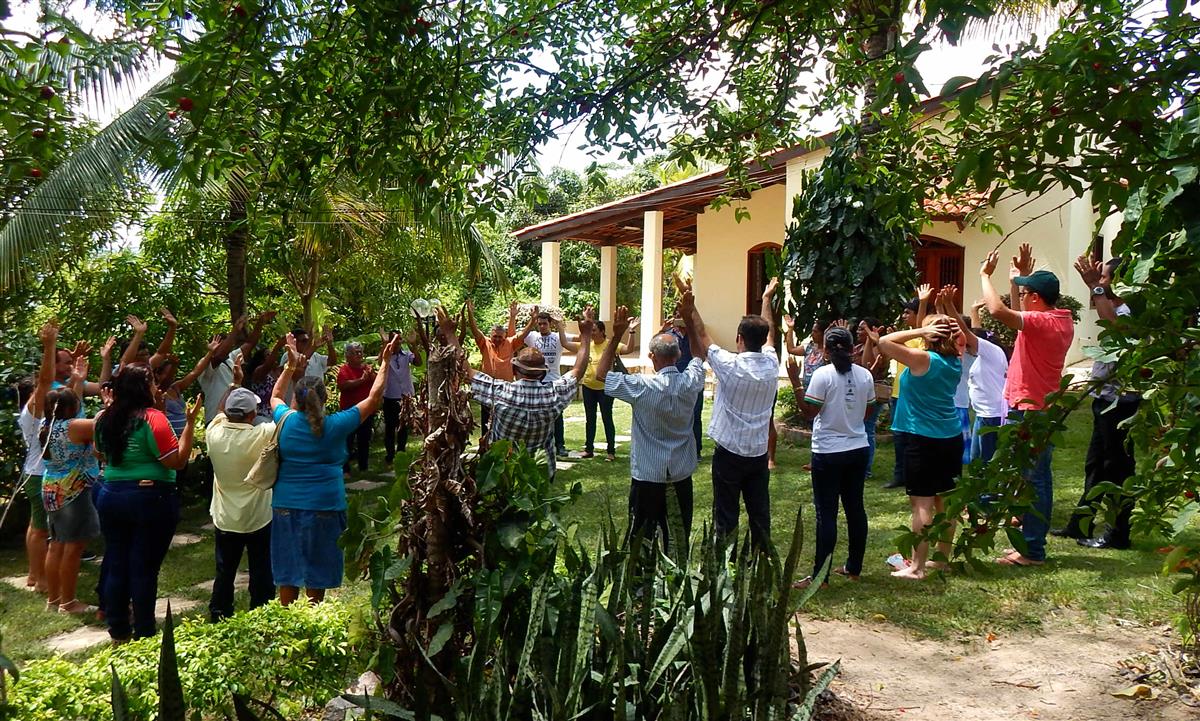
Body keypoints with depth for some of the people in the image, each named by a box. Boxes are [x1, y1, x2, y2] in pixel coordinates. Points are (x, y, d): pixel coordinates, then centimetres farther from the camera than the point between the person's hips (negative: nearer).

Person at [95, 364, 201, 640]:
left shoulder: (105, 419, 4)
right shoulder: (152, 418, -15)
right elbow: (178, 461, -16)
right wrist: (190, 422, -16)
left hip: (111, 497, 6)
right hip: (151, 499, -6)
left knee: (115, 566, 13)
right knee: (144, 570, 2)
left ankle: (118, 630, 22)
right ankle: (144, 634, 10)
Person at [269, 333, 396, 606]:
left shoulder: (286, 420, -5)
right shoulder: (335, 426, -12)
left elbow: (275, 397, 20)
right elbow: (374, 398, -2)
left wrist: (291, 365, 24)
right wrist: (385, 363, 6)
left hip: (286, 507, 3)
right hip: (324, 508, -2)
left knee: (287, 575, 12)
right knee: (316, 577, 8)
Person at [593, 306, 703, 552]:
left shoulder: (643, 387, -21)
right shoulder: (691, 383, -10)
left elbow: (600, 374, -11)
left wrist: (616, 336, -15)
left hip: (648, 473, -4)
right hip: (681, 472, 4)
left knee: (643, 533, 9)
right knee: (681, 533, 16)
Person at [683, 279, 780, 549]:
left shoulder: (731, 365, -16)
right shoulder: (771, 365, -1)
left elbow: (701, 336, -6)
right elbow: (769, 334, 17)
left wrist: (690, 309, 0)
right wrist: (767, 299, 30)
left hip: (729, 452, -4)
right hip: (759, 453, 5)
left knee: (726, 516, 3)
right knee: (760, 514, 12)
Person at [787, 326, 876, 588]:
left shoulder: (823, 375, -14)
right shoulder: (865, 375, 1)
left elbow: (808, 412, -14)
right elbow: (868, 412, 10)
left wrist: (796, 382, -10)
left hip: (828, 453, -5)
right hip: (858, 450, 5)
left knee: (826, 513, -2)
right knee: (855, 507, 14)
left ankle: (820, 576, 2)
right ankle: (854, 567, 24)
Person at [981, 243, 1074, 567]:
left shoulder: (1042, 322, -19)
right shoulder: (1062, 321, 11)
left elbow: (998, 310, -30)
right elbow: (1017, 312, 24)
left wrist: (985, 275, -16)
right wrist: (1020, 275, 23)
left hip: (1029, 411, -10)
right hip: (1045, 410, 10)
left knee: (1031, 480, -5)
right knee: (1039, 479, 14)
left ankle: (1032, 551, -1)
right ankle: (1033, 542, 23)